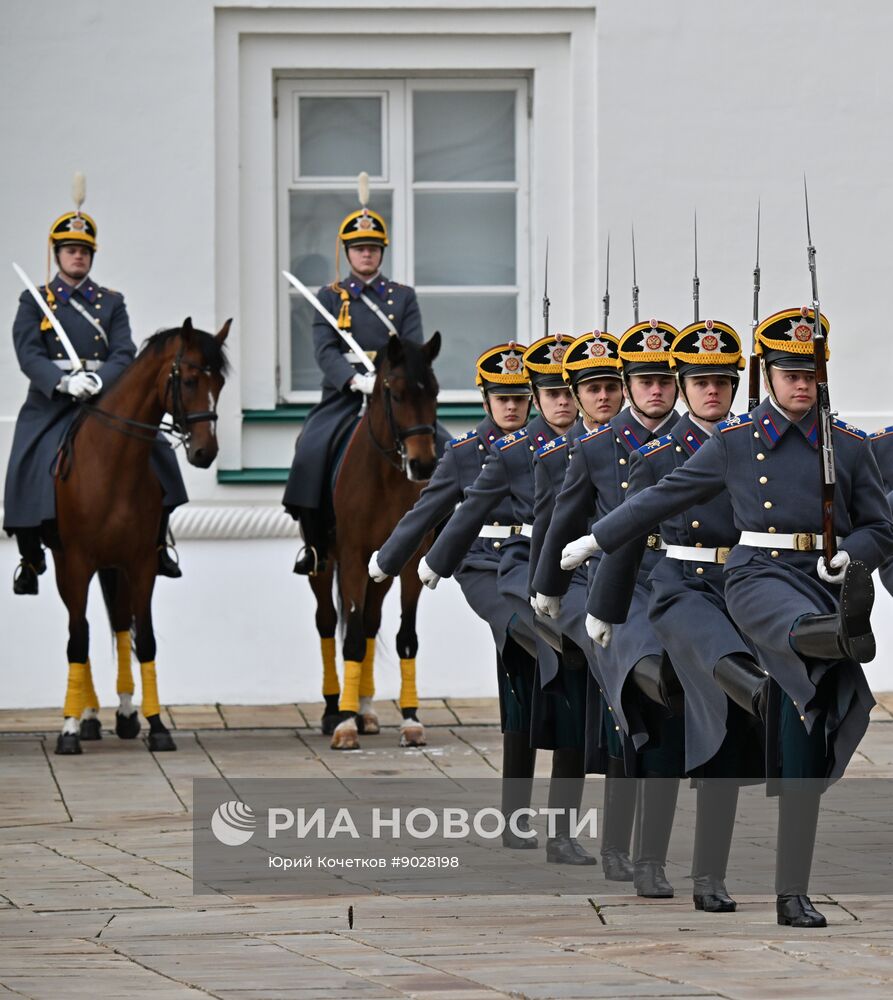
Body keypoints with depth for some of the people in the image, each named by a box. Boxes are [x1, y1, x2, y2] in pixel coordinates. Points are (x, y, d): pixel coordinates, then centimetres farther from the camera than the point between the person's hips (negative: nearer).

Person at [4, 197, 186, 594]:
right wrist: (63, 381, -23)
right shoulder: (34, 301, 8)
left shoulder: (111, 302, 13)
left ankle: (157, 547, 2)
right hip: (50, 402, -2)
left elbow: (124, 354, 1)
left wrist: (98, 379, -20)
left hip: (105, 398, 2)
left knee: (154, 453, -13)